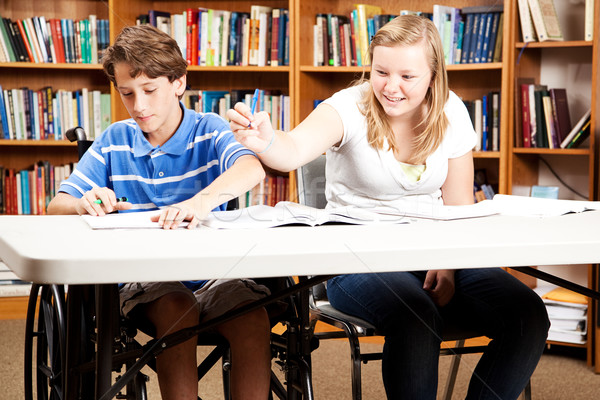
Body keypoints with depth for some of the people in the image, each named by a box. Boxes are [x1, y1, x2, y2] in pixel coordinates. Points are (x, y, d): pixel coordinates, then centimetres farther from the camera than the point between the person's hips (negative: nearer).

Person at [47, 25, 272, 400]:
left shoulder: (209, 130, 0)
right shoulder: (115, 140, 8)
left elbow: (252, 168, -23)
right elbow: (56, 207, 6)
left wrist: (202, 201, -45)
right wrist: (85, 204, -20)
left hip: (212, 273, -1)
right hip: (146, 279, 1)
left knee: (254, 319, -29)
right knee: (177, 309, -32)